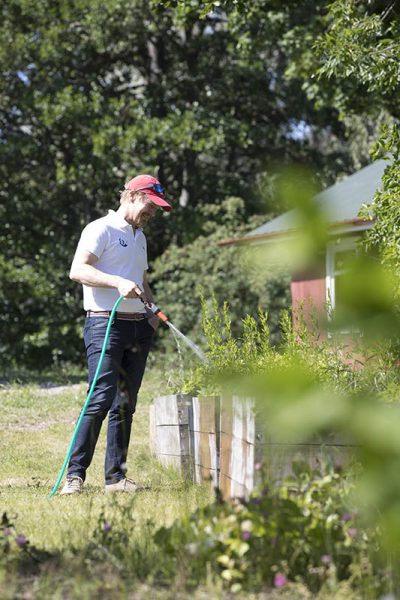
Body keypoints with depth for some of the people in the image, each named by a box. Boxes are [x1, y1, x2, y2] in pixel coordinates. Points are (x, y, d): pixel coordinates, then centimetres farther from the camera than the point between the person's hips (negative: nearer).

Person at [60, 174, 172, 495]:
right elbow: (78, 270, -18)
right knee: (101, 399, -16)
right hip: (105, 324, -8)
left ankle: (116, 475, 11)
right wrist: (118, 282, -29)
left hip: (138, 326, 8)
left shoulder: (139, 237, 22)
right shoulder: (100, 229, -4)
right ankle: (75, 474, -13)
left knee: (126, 404, 7)